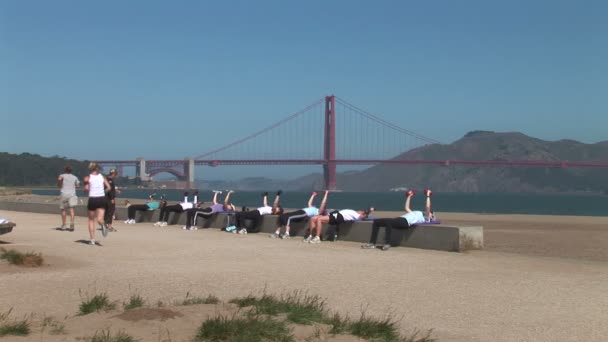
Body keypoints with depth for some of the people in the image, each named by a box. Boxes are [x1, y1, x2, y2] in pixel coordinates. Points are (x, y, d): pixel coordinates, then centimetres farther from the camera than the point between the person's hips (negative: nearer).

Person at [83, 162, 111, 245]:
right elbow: (108, 187, 0)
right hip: (102, 199, 1)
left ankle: (92, 239, 10)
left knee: (91, 220, 13)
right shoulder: (102, 177, 9)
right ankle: (103, 224, -39)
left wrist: (87, 190, 11)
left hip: (92, 199, -1)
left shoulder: (88, 178, 1)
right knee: (99, 219, -1)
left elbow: (86, 189, -11)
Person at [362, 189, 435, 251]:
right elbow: (407, 208, 45)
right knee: (376, 221, -7)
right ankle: (372, 243, -12)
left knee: (388, 222, -40)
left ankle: (387, 244, -38)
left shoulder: (426, 218, 15)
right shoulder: (416, 214, 37)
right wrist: (409, 197, 48)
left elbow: (427, 207, 0)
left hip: (405, 222, -9)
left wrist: (428, 196, 7)